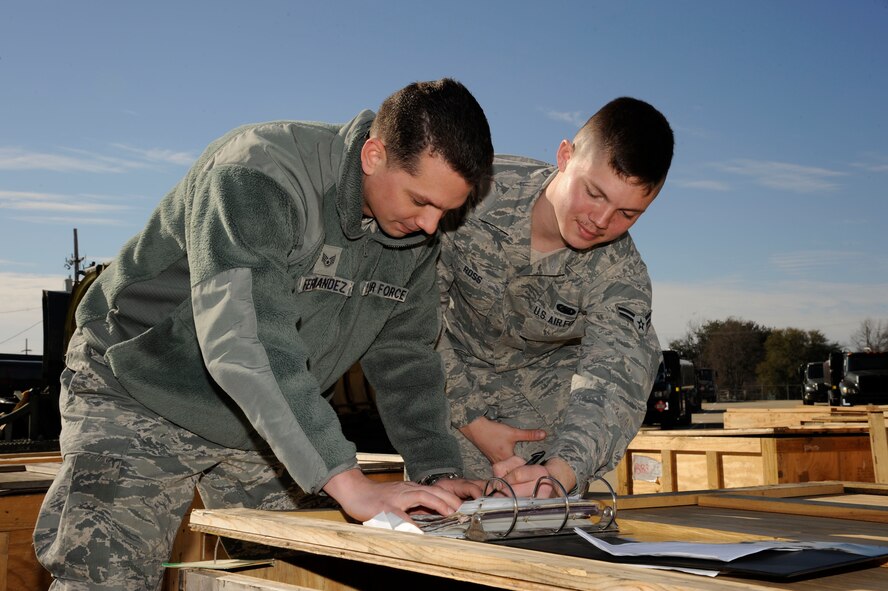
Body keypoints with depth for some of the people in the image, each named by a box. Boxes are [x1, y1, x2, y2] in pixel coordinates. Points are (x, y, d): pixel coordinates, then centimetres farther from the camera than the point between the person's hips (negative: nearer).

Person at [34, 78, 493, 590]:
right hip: (138, 398, -5)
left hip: (259, 425, 6)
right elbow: (242, 341, -41)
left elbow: (405, 354, 1)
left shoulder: (416, 227, -7)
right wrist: (348, 481, -44)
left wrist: (439, 471, -12)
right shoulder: (256, 175, -31)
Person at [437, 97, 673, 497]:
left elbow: (612, 384, -35)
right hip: (453, 376, 0)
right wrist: (472, 420, -24)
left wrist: (561, 471, -56)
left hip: (547, 385, 1)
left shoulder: (621, 276, -24)